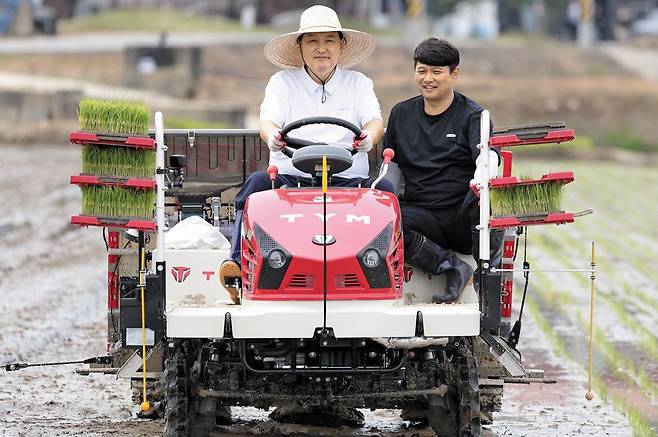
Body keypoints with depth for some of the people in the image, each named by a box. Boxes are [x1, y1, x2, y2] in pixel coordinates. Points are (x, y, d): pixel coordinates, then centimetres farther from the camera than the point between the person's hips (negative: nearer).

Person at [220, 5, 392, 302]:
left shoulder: (358, 84, 17)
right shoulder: (283, 82, 15)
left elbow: (375, 122, 0)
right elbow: (269, 121, -2)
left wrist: (369, 137, -27)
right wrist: (272, 137, -29)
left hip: (348, 181, 0)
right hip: (291, 179, 0)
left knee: (384, 189, -29)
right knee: (257, 183, -30)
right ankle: (239, 262, -38)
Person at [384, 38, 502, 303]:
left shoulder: (472, 115, 4)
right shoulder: (401, 114, 17)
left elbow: (487, 155, -14)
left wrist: (481, 178, -38)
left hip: (463, 216, -3)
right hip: (423, 216, 3)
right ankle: (452, 267, -24)